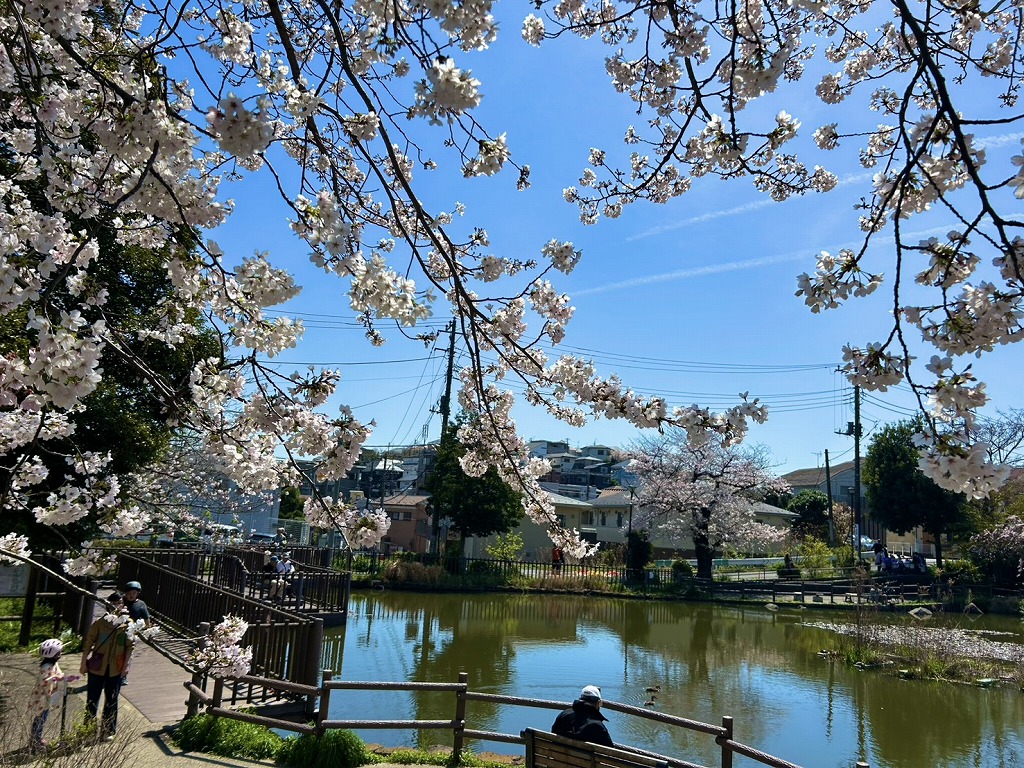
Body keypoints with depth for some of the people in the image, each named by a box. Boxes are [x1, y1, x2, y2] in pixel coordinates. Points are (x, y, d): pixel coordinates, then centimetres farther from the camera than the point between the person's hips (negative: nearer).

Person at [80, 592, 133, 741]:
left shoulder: (128, 623, -5)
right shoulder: (101, 621, -6)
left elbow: (130, 646, -3)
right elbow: (88, 641, -1)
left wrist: (125, 666, -7)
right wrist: (84, 662, -3)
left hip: (116, 668, 0)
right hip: (97, 666, 0)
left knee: (111, 700, 11)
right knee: (92, 698, 11)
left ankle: (108, 731, 24)